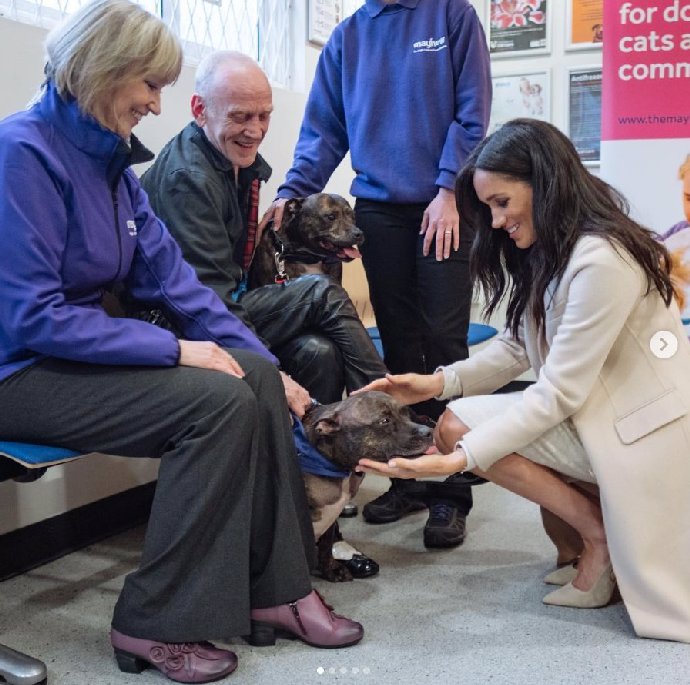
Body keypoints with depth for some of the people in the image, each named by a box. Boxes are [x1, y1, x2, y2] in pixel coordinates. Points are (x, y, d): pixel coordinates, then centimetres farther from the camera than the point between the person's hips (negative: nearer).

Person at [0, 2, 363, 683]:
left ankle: (275, 589, -2)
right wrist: (173, 350, -23)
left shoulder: (111, 160, 9)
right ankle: (155, 624, -10)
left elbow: (172, 276, 7)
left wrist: (265, 361, 0)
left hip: (84, 350, 8)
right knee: (219, 401, -23)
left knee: (257, 378, -7)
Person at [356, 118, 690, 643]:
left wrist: (461, 457, -29)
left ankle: (599, 533, -3)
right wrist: (439, 382, -8)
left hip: (643, 427, -10)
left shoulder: (600, 261, -23)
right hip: (599, 411, 10)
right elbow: (515, 348, 7)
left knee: (459, 425, -19)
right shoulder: (550, 253, 7)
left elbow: (559, 393, -24)